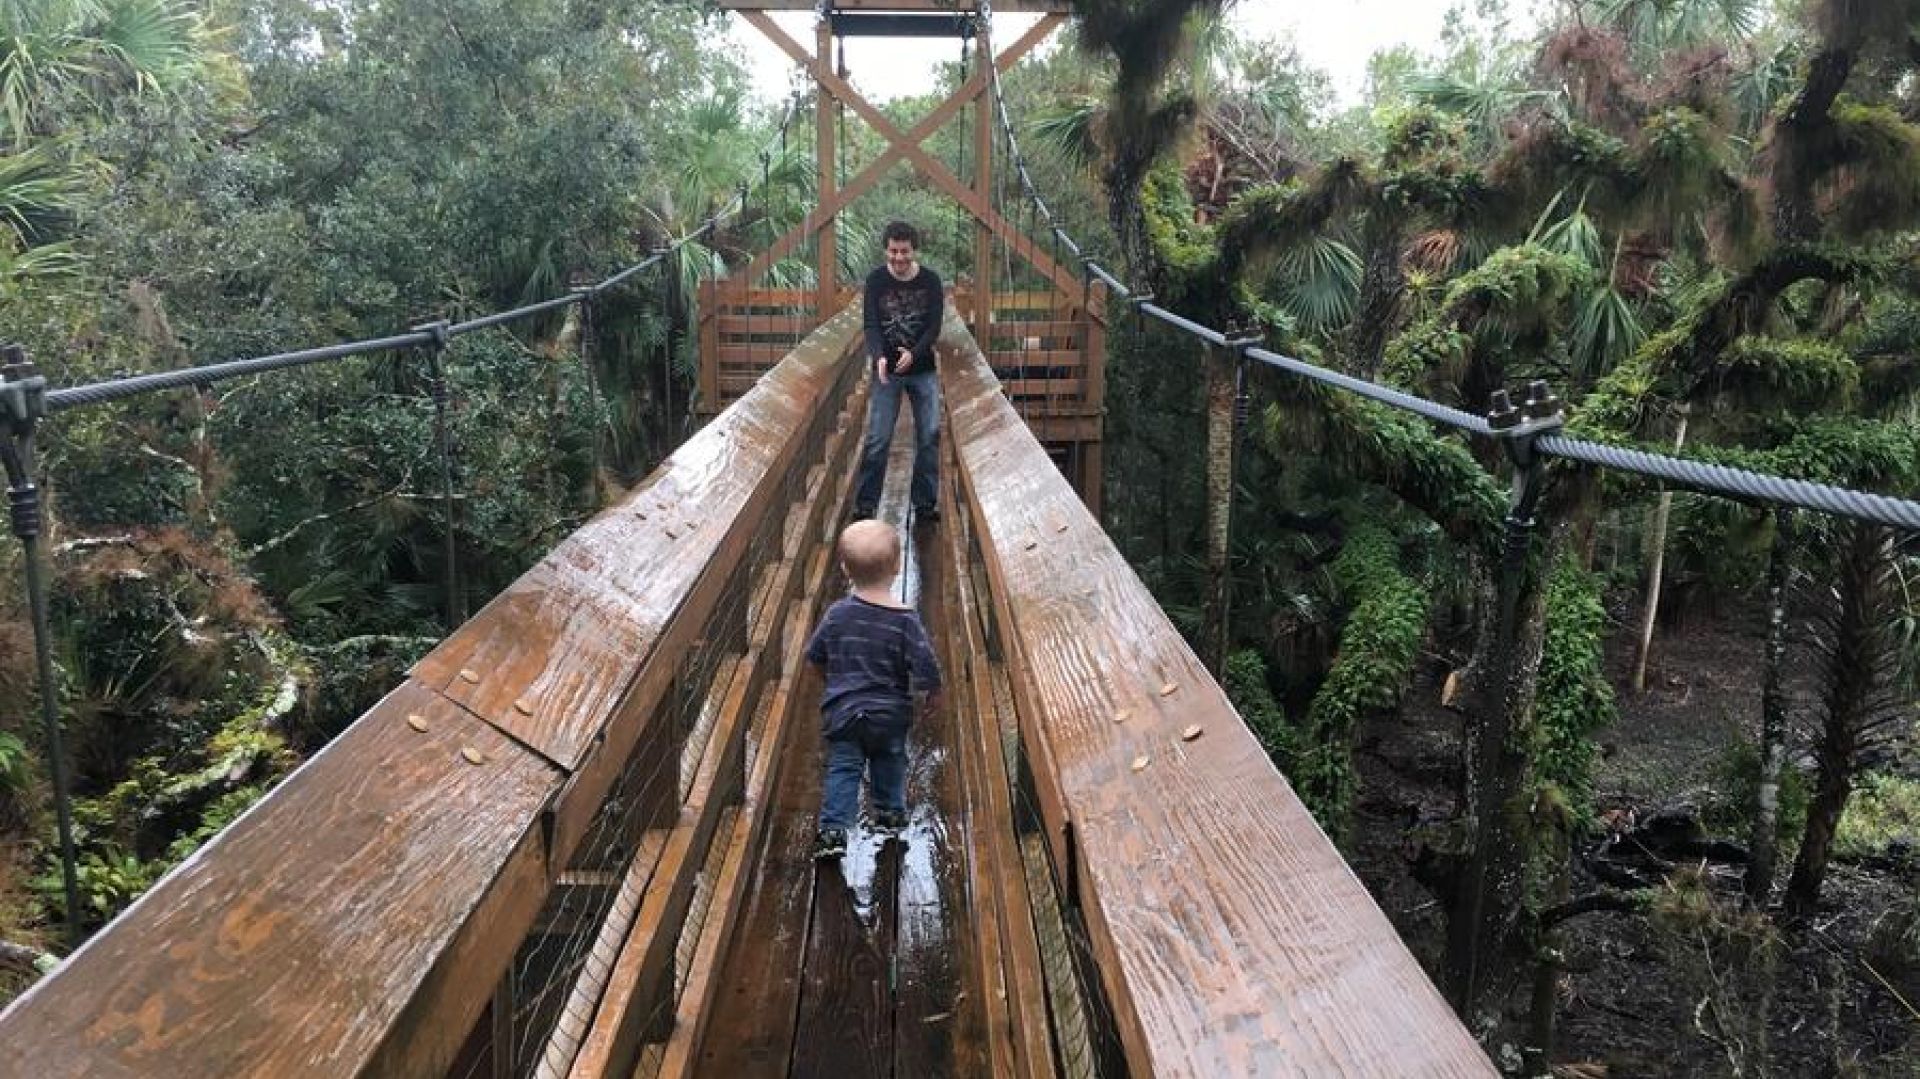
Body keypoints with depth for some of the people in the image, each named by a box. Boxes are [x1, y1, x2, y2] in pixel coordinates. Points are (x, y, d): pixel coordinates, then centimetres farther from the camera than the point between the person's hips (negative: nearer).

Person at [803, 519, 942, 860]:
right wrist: (933, 692, 3)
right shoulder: (905, 620, -18)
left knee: (842, 769, 8)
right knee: (890, 763, 23)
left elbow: (815, 655, 2)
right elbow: (925, 665, -18)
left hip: (843, 711, 0)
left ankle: (834, 829, -1)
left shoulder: (838, 613, -10)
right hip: (890, 713, 0)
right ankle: (889, 813, 38)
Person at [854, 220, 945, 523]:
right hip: (887, 370, -1)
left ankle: (925, 503, 11)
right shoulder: (876, 280, -4)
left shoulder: (931, 281, -3)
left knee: (929, 436, 1)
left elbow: (934, 327, -7)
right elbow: (871, 325, -9)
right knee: (877, 438, -4)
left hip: (923, 370, 1)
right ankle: (864, 504, 4)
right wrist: (879, 357, -29)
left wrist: (913, 353, -25)